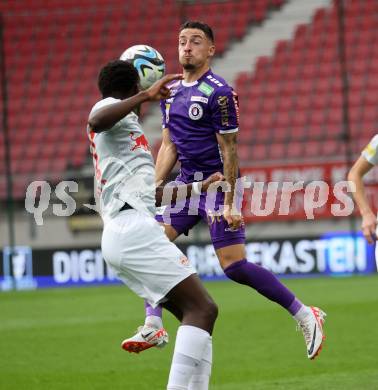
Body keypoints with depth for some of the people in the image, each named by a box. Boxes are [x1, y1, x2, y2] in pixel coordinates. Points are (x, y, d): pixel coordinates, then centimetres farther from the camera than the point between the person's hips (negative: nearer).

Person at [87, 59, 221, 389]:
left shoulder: (123, 130, 32)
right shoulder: (111, 107, 3)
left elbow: (151, 194, 41)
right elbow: (96, 121, -25)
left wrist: (198, 187, 48)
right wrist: (146, 96, -27)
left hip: (121, 237, 10)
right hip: (134, 229, -10)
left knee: (198, 313, 7)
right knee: (201, 309, -17)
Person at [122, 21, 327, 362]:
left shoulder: (219, 93, -13)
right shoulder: (171, 93, 10)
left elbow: (229, 150, -15)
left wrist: (231, 203, -19)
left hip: (217, 184, -8)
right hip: (187, 183, 8)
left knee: (234, 266, -12)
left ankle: (306, 316, 1)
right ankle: (153, 325, -1)